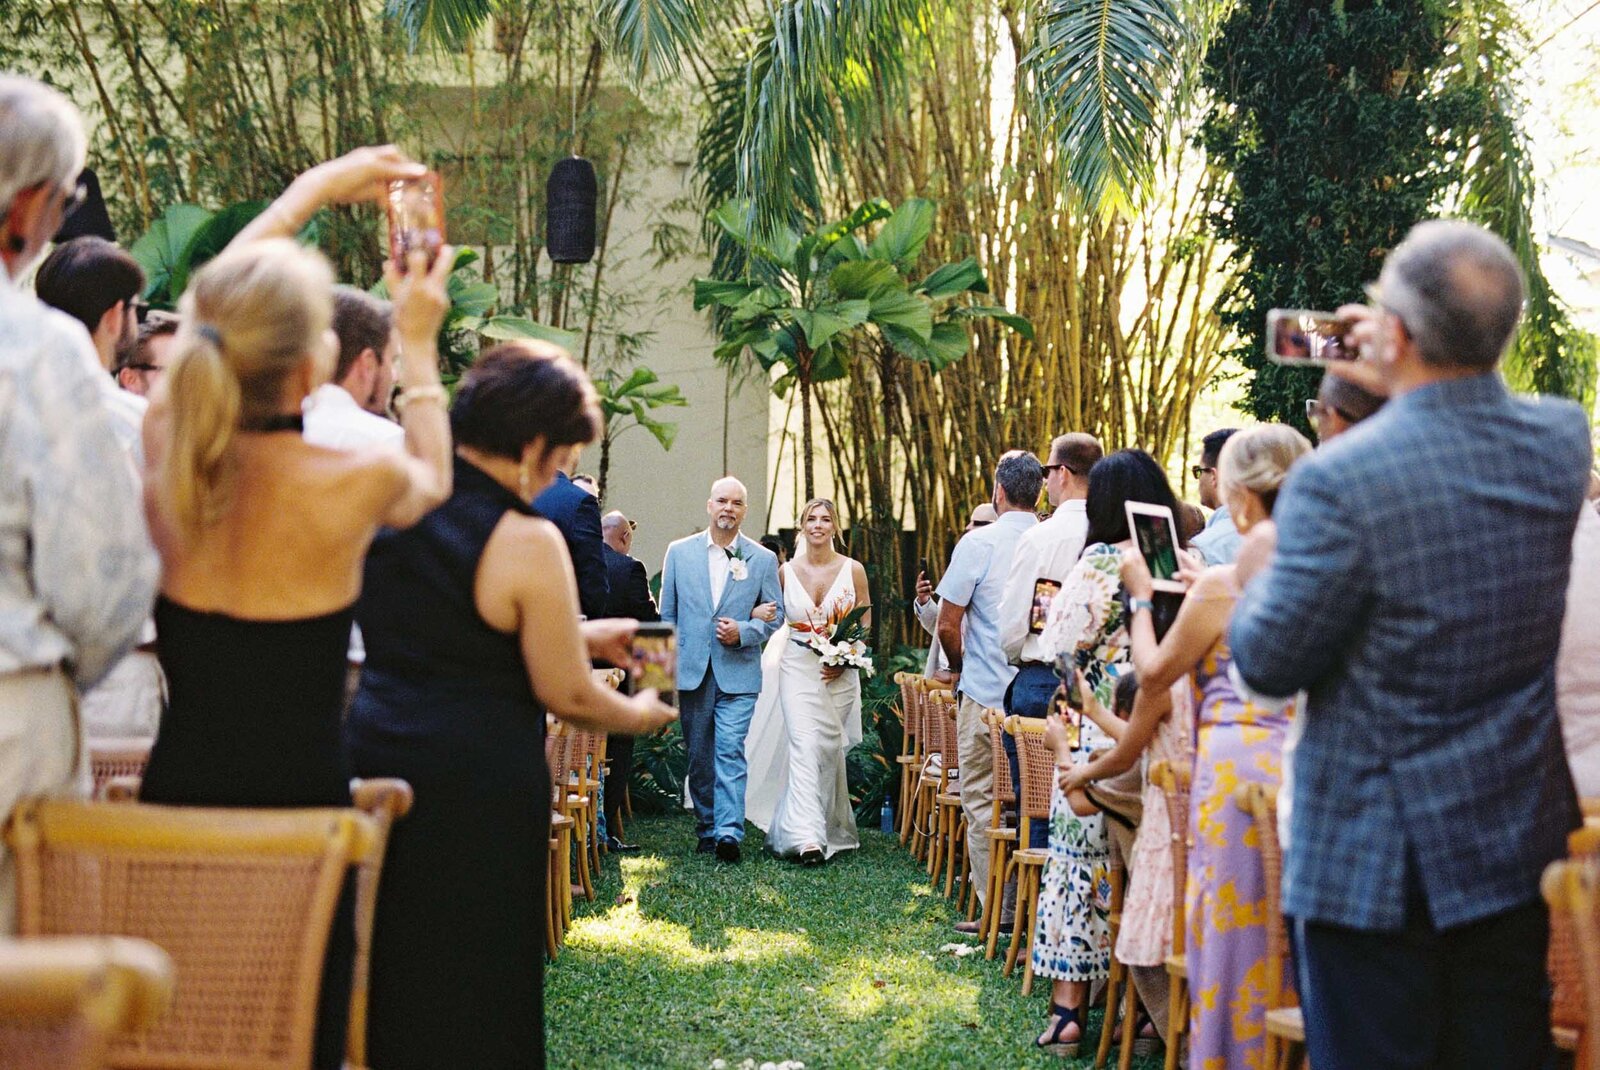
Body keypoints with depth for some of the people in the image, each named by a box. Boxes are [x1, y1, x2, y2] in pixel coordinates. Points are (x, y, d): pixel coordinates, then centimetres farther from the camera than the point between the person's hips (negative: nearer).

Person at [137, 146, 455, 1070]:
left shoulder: (163, 455, -6)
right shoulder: (353, 484, -18)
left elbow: (215, 314, 14)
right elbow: (432, 481, 9)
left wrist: (315, 189, 25)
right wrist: (419, 343, 19)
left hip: (174, 791, 4)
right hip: (296, 807, -4)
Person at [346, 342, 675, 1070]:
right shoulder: (527, 541, -17)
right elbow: (567, 696, -10)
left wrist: (581, 634, 22)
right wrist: (639, 715, 9)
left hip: (373, 746, 7)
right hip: (476, 787, -7)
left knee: (385, 967, 18)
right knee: (472, 984, 7)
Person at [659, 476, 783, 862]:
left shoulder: (763, 559, 4)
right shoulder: (679, 552, 7)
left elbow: (775, 616, 7)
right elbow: (667, 616, 10)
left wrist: (742, 632, -11)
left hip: (738, 674, -2)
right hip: (691, 671, 2)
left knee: (731, 753, -12)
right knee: (699, 756, 8)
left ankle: (729, 833, -17)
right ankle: (706, 830, 19)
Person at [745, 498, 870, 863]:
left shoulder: (853, 570, 2)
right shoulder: (786, 572, 5)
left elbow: (866, 625, 4)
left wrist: (845, 661, -8)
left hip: (840, 672, 1)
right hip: (798, 668, -1)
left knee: (829, 749, 6)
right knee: (804, 747, -14)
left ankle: (829, 829, 23)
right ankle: (807, 837, -23)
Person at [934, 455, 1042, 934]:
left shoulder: (979, 543, -9)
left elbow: (948, 625, -8)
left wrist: (957, 668, 12)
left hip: (987, 694, -4)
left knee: (983, 803, 4)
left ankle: (996, 912, 4)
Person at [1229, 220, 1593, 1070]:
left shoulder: (1337, 480, -23)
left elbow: (1270, 664, -14)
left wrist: (1258, 571, 5)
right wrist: (1401, 375, 27)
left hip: (1374, 860, -5)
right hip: (1519, 842, 6)